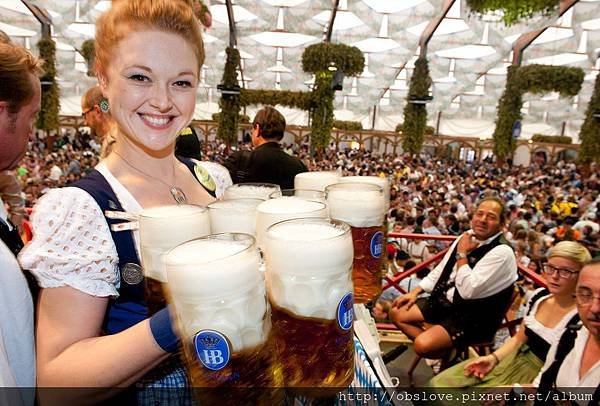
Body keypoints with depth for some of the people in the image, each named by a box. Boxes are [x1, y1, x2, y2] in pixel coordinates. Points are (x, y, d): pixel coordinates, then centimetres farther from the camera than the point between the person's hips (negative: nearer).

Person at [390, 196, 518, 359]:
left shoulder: (502, 252, -21)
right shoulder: (468, 237, 2)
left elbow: (468, 290, -28)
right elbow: (441, 269, 12)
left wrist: (462, 254, -20)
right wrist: (415, 292, 7)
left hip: (471, 317, -8)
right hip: (444, 300, 8)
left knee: (422, 344, -27)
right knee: (397, 313, 2)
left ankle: (450, 354, 5)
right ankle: (436, 348, 4)